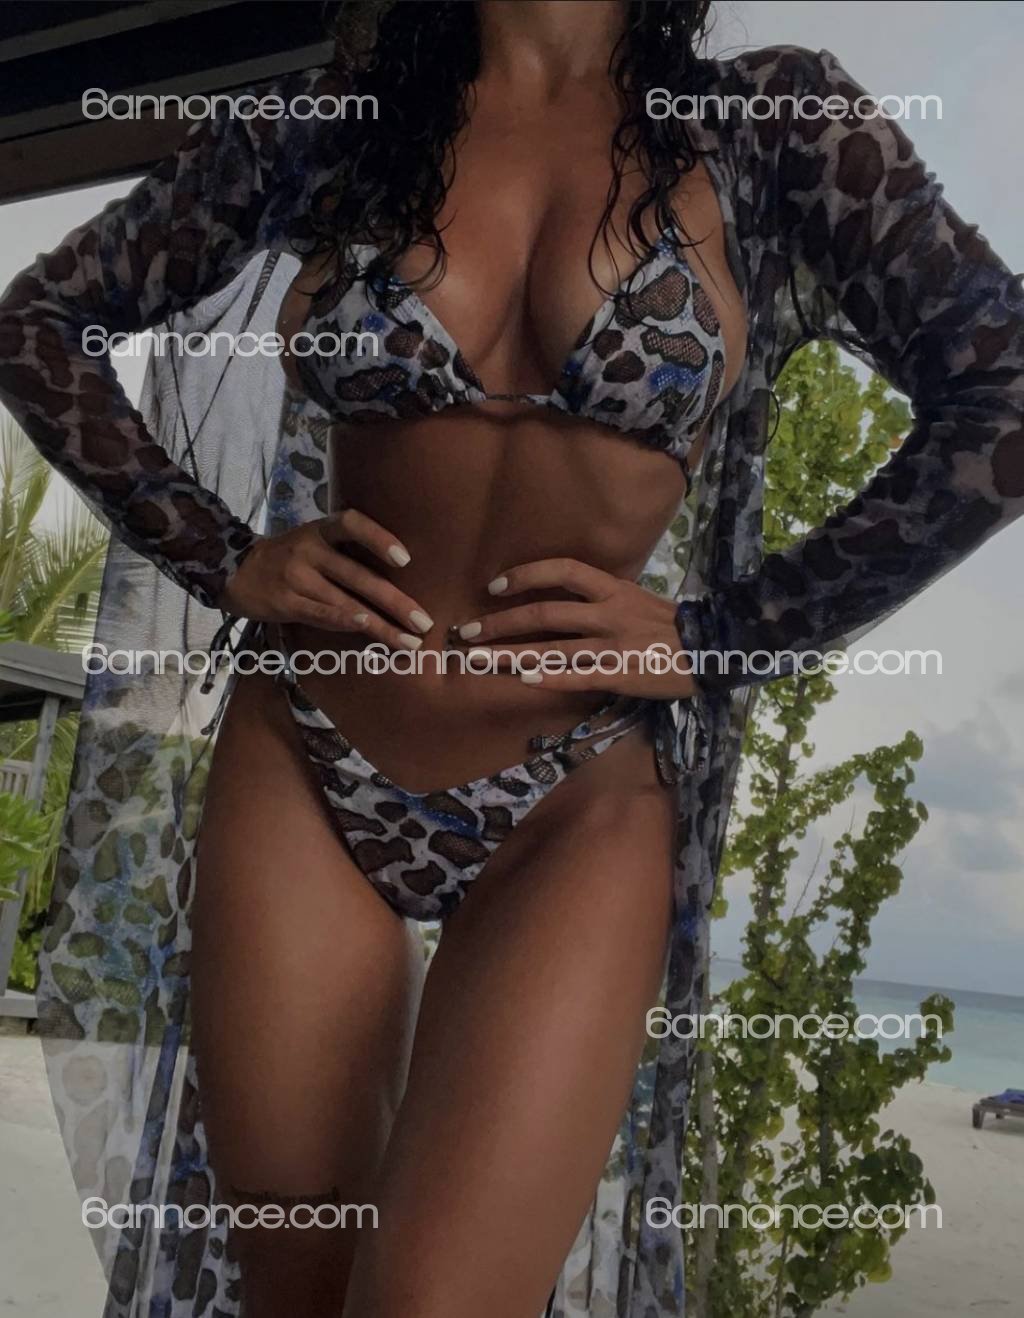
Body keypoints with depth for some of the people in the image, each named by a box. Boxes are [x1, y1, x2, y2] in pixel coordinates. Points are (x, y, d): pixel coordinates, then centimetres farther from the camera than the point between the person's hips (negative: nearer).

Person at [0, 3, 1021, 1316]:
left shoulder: (775, 126, 1)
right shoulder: (323, 124, 5)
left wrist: (717, 639, -9)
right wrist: (223, 559, -1)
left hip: (584, 807, -1)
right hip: (300, 771, 2)